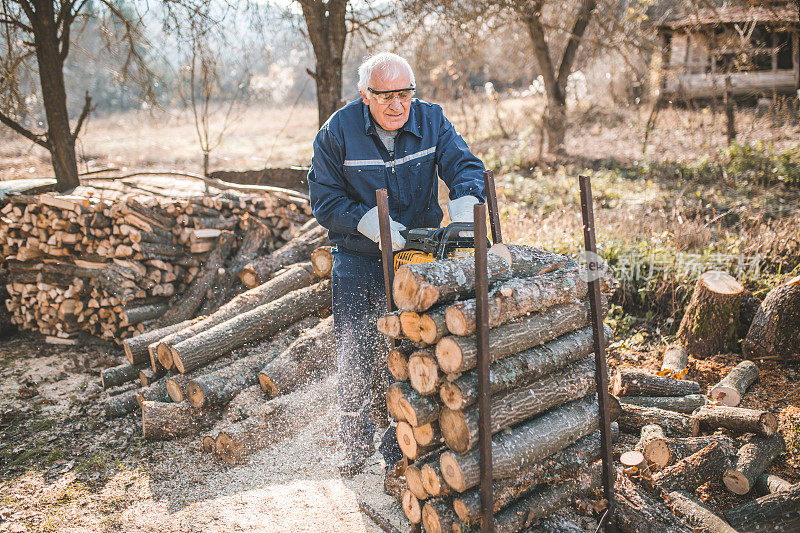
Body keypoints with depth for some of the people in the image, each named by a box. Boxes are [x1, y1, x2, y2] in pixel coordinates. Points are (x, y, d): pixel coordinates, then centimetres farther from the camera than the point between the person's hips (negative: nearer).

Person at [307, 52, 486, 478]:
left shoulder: (431, 120, -5)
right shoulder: (338, 132, -11)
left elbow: (464, 164, -8)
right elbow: (324, 199, -10)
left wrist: (464, 199, -30)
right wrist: (367, 221, -24)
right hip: (357, 258, -1)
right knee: (355, 356, 2)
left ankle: (399, 451, 19)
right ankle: (356, 446, 26)